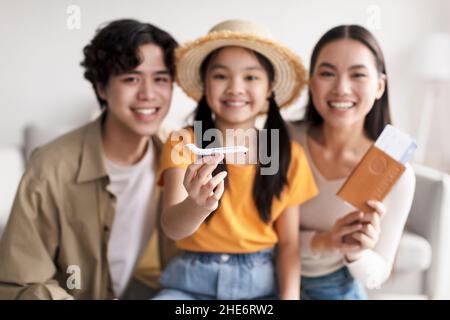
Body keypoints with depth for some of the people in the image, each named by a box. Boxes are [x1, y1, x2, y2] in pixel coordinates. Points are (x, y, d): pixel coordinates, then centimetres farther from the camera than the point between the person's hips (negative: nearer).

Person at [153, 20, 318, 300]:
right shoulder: (183, 143, -3)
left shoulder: (289, 155, 2)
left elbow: (288, 242, 3)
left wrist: (290, 295, -15)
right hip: (192, 282, -1)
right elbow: (172, 227, -17)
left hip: (262, 283, 2)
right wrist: (197, 206, -39)